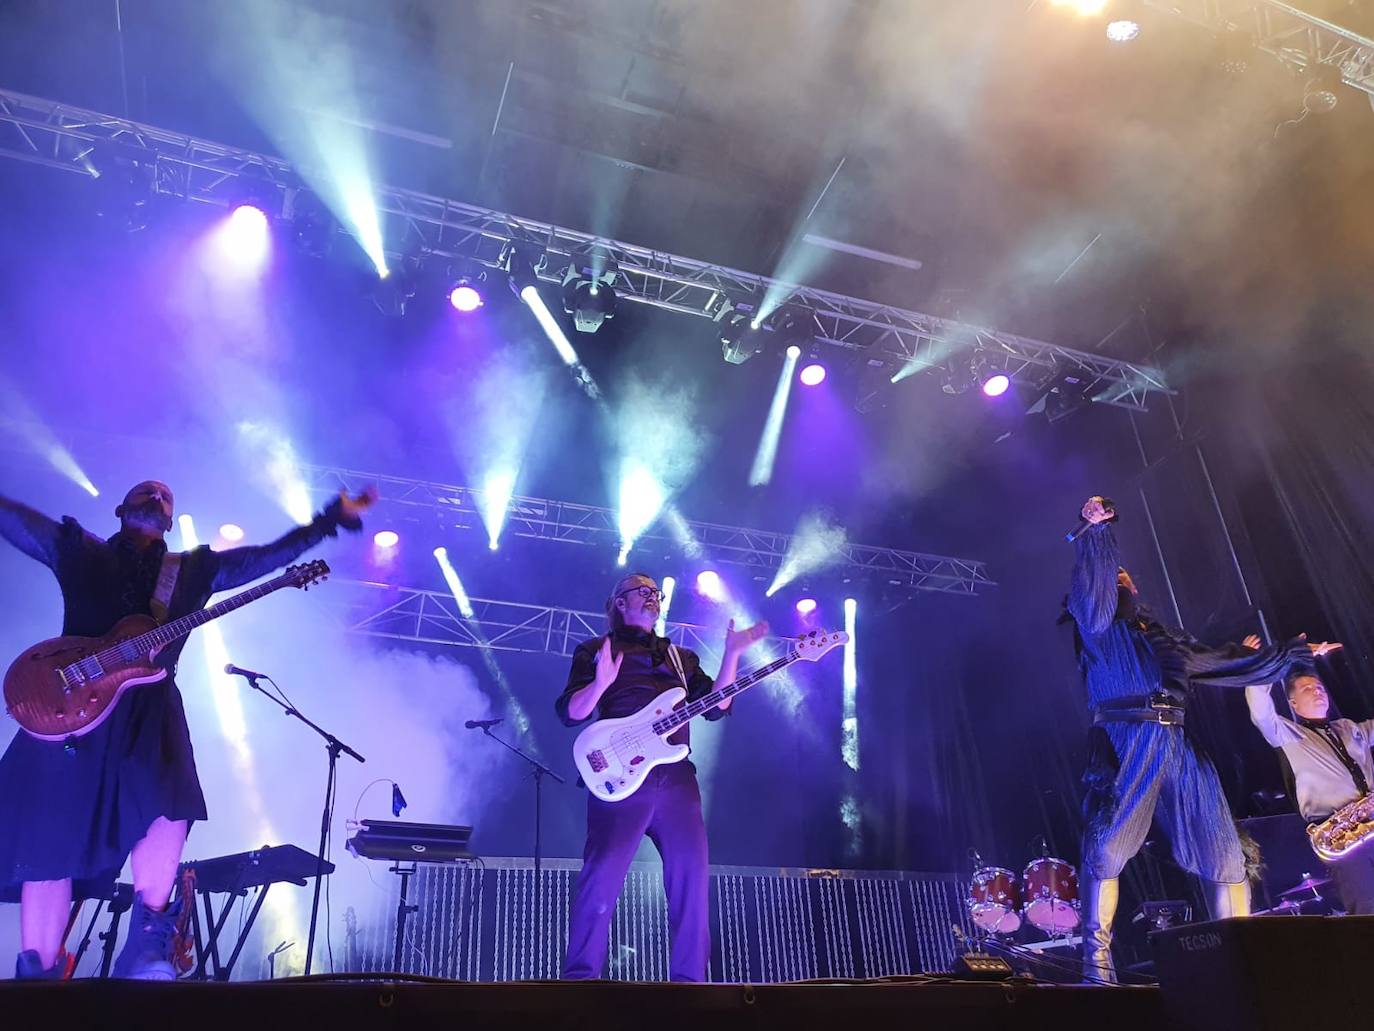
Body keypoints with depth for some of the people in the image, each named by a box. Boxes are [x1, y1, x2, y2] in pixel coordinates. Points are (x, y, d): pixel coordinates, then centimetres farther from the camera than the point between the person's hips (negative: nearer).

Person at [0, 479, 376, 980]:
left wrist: (334, 517, 13)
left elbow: (271, 553, 17)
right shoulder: (75, 550, 18)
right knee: (48, 840, -3)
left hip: (147, 708, 1)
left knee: (169, 811, -22)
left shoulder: (194, 569, 19)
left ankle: (145, 948, -11)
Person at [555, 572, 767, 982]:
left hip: (676, 778, 4)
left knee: (693, 875, -1)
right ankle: (579, 978, 0)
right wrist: (600, 683, -17)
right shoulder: (595, 651, 13)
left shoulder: (681, 656, 25)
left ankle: (689, 979, 9)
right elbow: (570, 712, 2)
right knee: (602, 875, -12)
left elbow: (716, 706, 15)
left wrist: (731, 655, 4)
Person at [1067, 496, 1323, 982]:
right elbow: (1089, 587, -7)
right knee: (1106, 849, -13)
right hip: (1125, 743, -6)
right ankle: (1098, 960, -8)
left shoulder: (1163, 637, 28)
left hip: (1176, 745, 6)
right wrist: (1096, 530, -7)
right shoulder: (1099, 624, 12)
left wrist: (1289, 654, 38)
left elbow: (1223, 663, 33)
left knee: (1225, 857, 3)